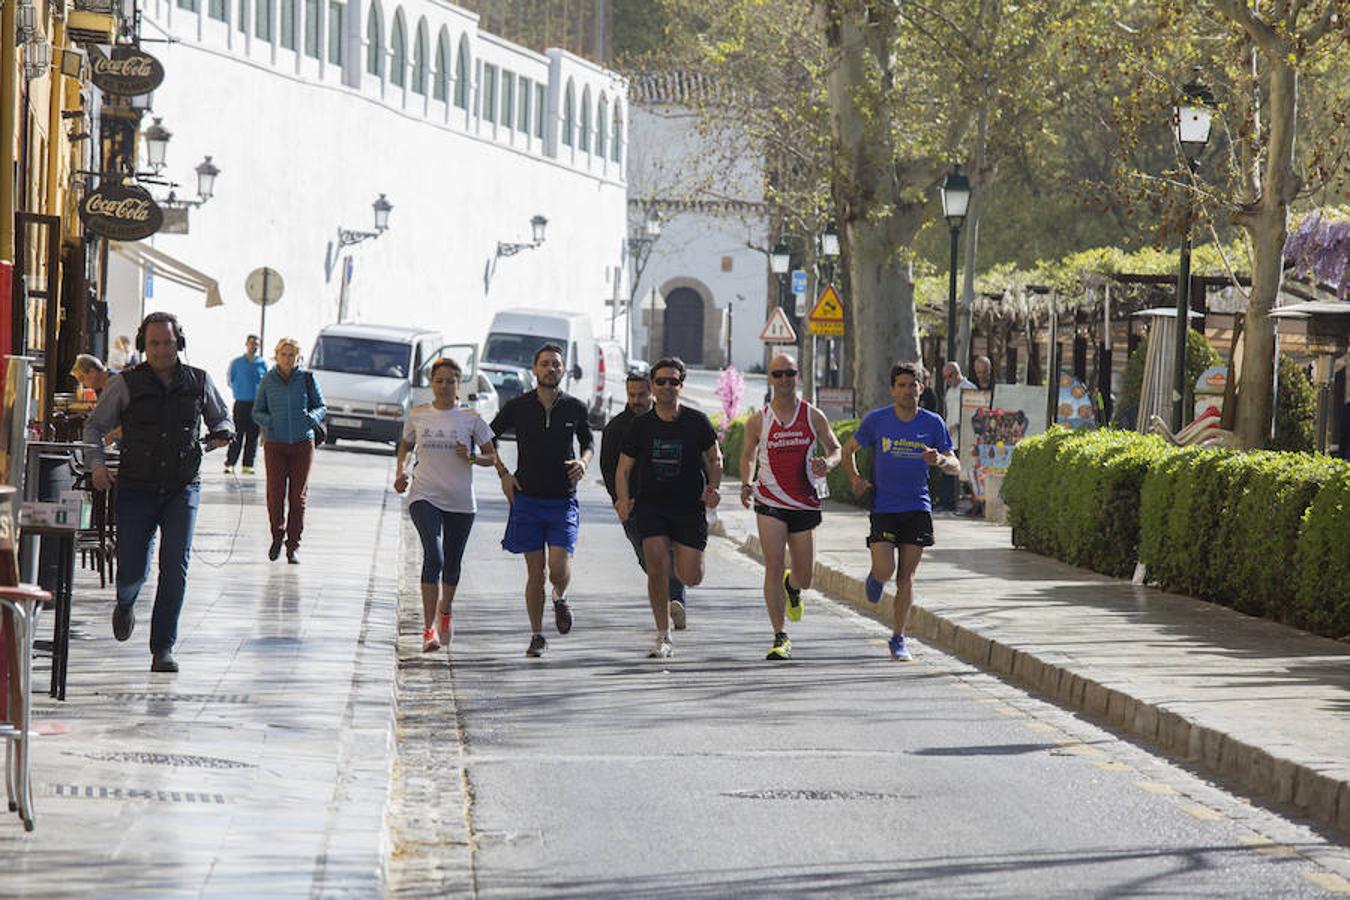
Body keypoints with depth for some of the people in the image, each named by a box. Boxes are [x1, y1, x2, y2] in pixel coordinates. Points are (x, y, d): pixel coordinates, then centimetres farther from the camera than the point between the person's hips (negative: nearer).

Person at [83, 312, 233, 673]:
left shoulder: (199, 382, 4)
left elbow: (220, 417, 20)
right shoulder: (126, 385, 0)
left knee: (175, 565, -12)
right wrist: (97, 464, -8)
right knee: (132, 570, -1)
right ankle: (126, 603, 37)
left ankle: (163, 648, -7)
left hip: (183, 488, 1)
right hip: (136, 490, -1)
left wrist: (221, 432, -4)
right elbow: (94, 426, 7)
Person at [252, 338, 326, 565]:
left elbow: (321, 408, 7)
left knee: (298, 496, -1)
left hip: (302, 443, 0)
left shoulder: (307, 379, 0)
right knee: (275, 495, -6)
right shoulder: (268, 381, 2)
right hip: (275, 444, 0)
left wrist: (313, 417, -14)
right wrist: (267, 421, -13)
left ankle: (294, 545, 8)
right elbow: (257, 412, 8)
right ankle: (277, 536, 18)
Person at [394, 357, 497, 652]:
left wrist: (471, 456, -13)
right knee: (434, 556, -20)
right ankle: (429, 628, -22)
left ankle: (445, 611, 43)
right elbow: (405, 445, 22)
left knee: (452, 564, 12)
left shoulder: (470, 418, 1)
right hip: (425, 497, -1)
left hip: (461, 502, 1)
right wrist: (401, 470, 4)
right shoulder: (417, 415, 4)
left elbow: (491, 458, 7)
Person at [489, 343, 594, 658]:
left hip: (564, 501, 0)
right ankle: (537, 636, 12)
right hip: (527, 499, 0)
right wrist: (503, 473, 2)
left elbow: (587, 442, 18)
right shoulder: (518, 407, -1)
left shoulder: (575, 408, 2)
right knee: (535, 571, 1)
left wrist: (583, 462, -4)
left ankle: (560, 598, 22)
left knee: (559, 567, -13)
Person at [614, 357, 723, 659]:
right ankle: (663, 638, -3)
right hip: (651, 506, 0)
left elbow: (715, 458, 12)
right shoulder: (640, 426, 2)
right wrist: (624, 501, -9)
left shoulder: (697, 422, 0)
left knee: (691, 578, -4)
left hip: (690, 508, 0)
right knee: (657, 569, -15)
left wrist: (712, 488, -5)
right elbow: (623, 468, 7)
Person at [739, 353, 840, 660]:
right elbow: (748, 456, 15)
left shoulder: (813, 417, 1)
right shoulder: (758, 421, 1)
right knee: (774, 566, -14)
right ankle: (780, 638, -8)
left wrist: (828, 463, -13)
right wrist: (746, 485, -3)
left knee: (804, 576, 8)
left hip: (805, 505, 1)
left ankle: (791, 587, 47)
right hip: (770, 504, -1)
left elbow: (835, 448, 10)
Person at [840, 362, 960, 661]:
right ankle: (876, 576, 25)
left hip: (918, 510, 1)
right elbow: (848, 449, 12)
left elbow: (955, 466, 4)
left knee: (906, 576, 2)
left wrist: (940, 460, -19)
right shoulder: (876, 420, -2)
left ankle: (898, 638, 12)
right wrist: (855, 479, -3)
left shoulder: (933, 423, 1)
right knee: (885, 570, -14)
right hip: (883, 509, -1)